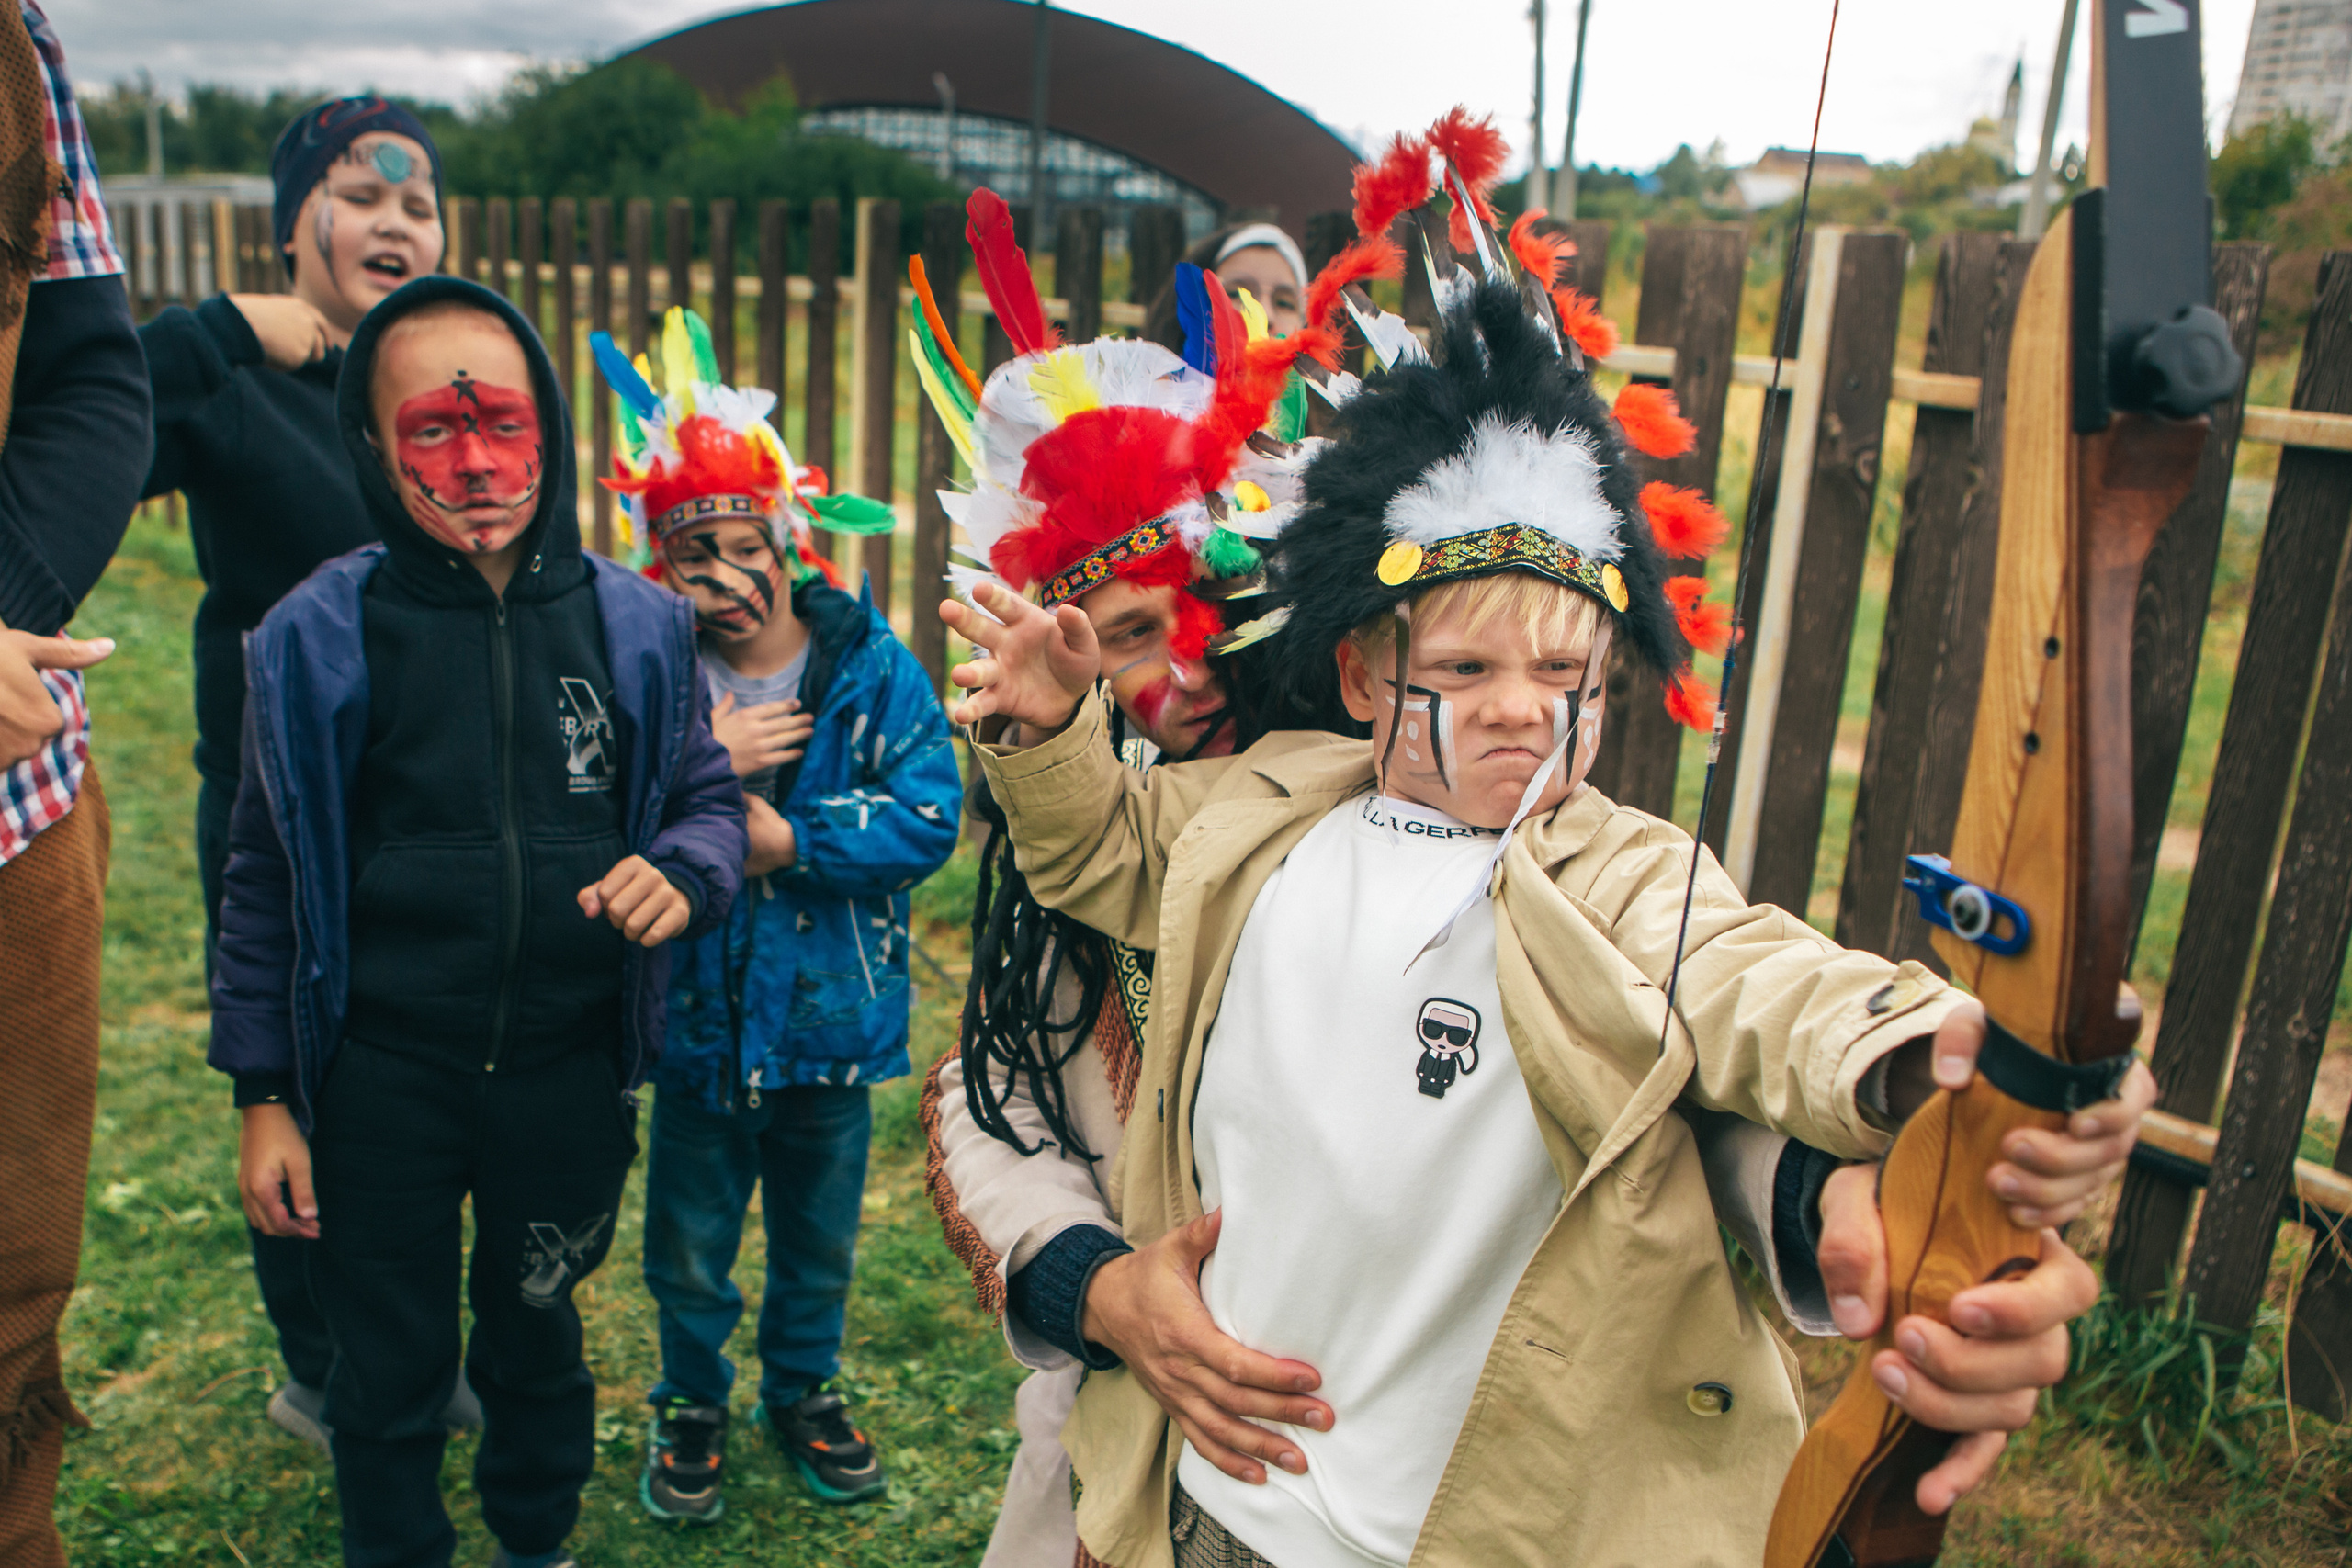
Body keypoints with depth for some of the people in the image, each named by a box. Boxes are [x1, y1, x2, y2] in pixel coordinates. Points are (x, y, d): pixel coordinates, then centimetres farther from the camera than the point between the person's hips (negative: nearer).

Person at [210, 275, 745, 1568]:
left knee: (537, 1336, 23)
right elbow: (268, 881, -1)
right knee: (390, 1367, 15)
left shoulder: (635, 624, -4)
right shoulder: (315, 638, -8)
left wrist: (685, 873, -17)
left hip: (567, 1071, 2)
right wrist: (263, 1096, 0)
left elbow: (708, 792, 7)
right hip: (378, 1082, -1)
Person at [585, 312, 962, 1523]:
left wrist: (785, 840, -24)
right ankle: (691, 1403, 43)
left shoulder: (872, 671, -10)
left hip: (834, 1022, 1)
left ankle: (805, 1390, 46)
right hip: (700, 1026, 0)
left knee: (821, 1242, 21)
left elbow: (927, 821, -18)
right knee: (689, 1254, 17)